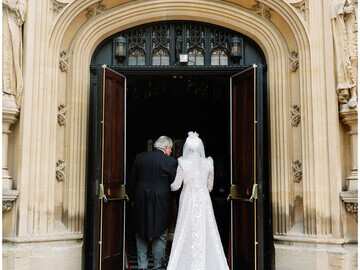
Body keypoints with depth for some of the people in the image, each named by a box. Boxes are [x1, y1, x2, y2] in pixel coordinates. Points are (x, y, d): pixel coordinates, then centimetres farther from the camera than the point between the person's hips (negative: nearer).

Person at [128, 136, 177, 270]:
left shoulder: (140, 157, 2)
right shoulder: (171, 161, -8)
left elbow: (132, 180, 6)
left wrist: (132, 199, 15)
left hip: (141, 200, 3)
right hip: (161, 202, -3)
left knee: (141, 234, 14)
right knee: (160, 234, 9)